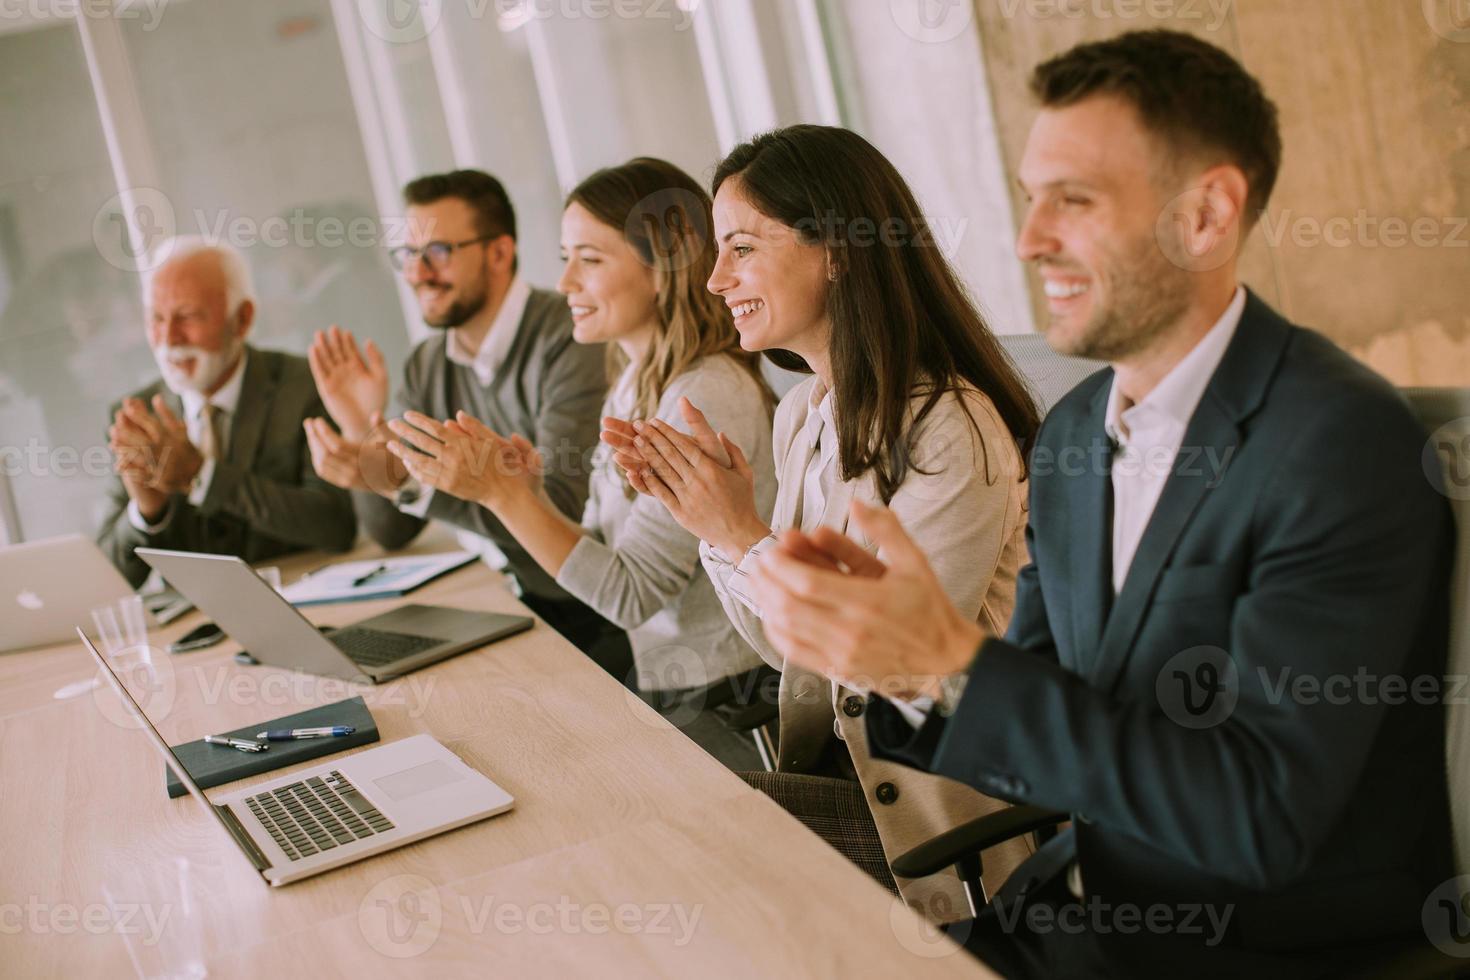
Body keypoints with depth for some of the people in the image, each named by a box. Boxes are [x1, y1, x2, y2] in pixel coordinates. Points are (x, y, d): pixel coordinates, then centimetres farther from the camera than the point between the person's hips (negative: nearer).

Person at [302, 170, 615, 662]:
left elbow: (561, 508, -24)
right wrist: (361, 432, -7)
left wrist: (406, 481, -31)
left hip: (586, 617, -6)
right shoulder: (427, 366, 8)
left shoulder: (569, 339, -14)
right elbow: (391, 533, 11)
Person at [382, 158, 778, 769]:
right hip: (659, 691, 8)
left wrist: (500, 491, -22)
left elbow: (630, 593, -19)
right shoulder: (635, 385, 10)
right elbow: (601, 554, 10)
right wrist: (527, 490, -6)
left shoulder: (708, 397, -19)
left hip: (723, 713, -8)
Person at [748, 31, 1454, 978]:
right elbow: (1040, 747, 6)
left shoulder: (1342, 440, -21)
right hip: (1089, 902, 6)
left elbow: (1262, 818, -25)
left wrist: (953, 658, -29)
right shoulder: (1071, 434, 4)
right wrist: (902, 658, -15)